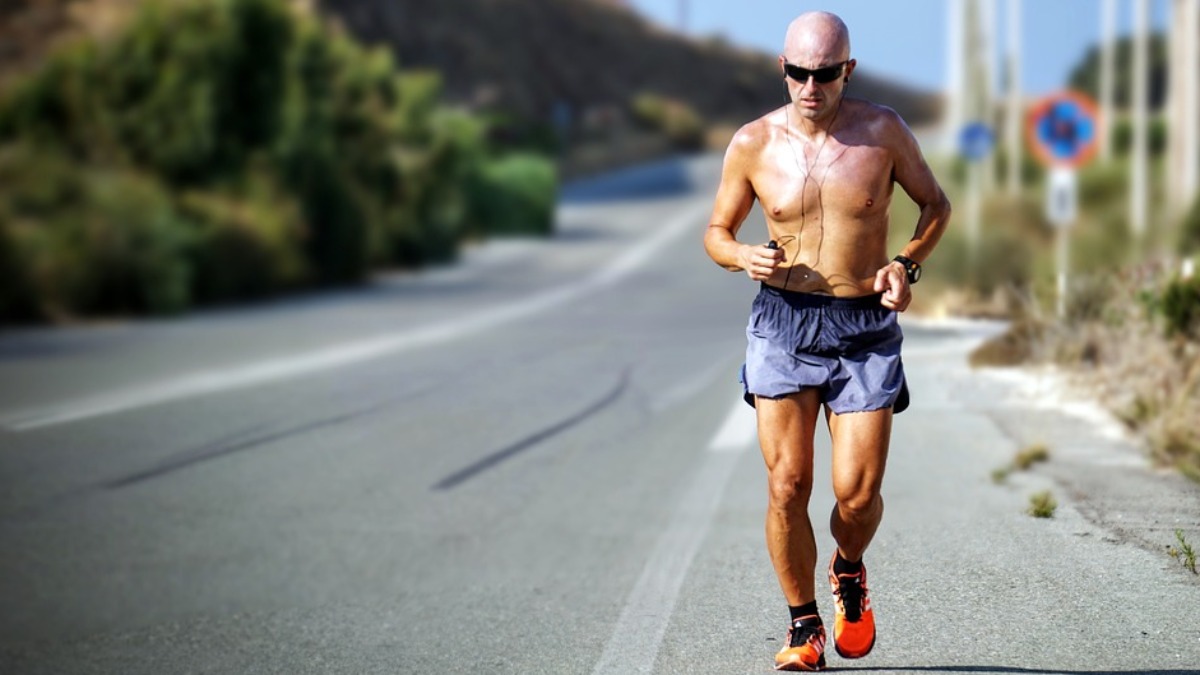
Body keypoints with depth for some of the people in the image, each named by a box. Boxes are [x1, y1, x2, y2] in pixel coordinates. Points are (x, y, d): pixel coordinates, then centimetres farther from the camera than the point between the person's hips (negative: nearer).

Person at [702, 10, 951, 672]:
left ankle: (849, 573, 29)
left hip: (865, 327, 0)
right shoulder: (753, 144, -1)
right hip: (783, 321, 1)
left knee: (857, 494, -6)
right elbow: (716, 232, 11)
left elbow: (935, 204, 12)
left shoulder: (882, 131, -2)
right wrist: (743, 256, -12)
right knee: (786, 487, -6)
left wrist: (907, 264, -6)